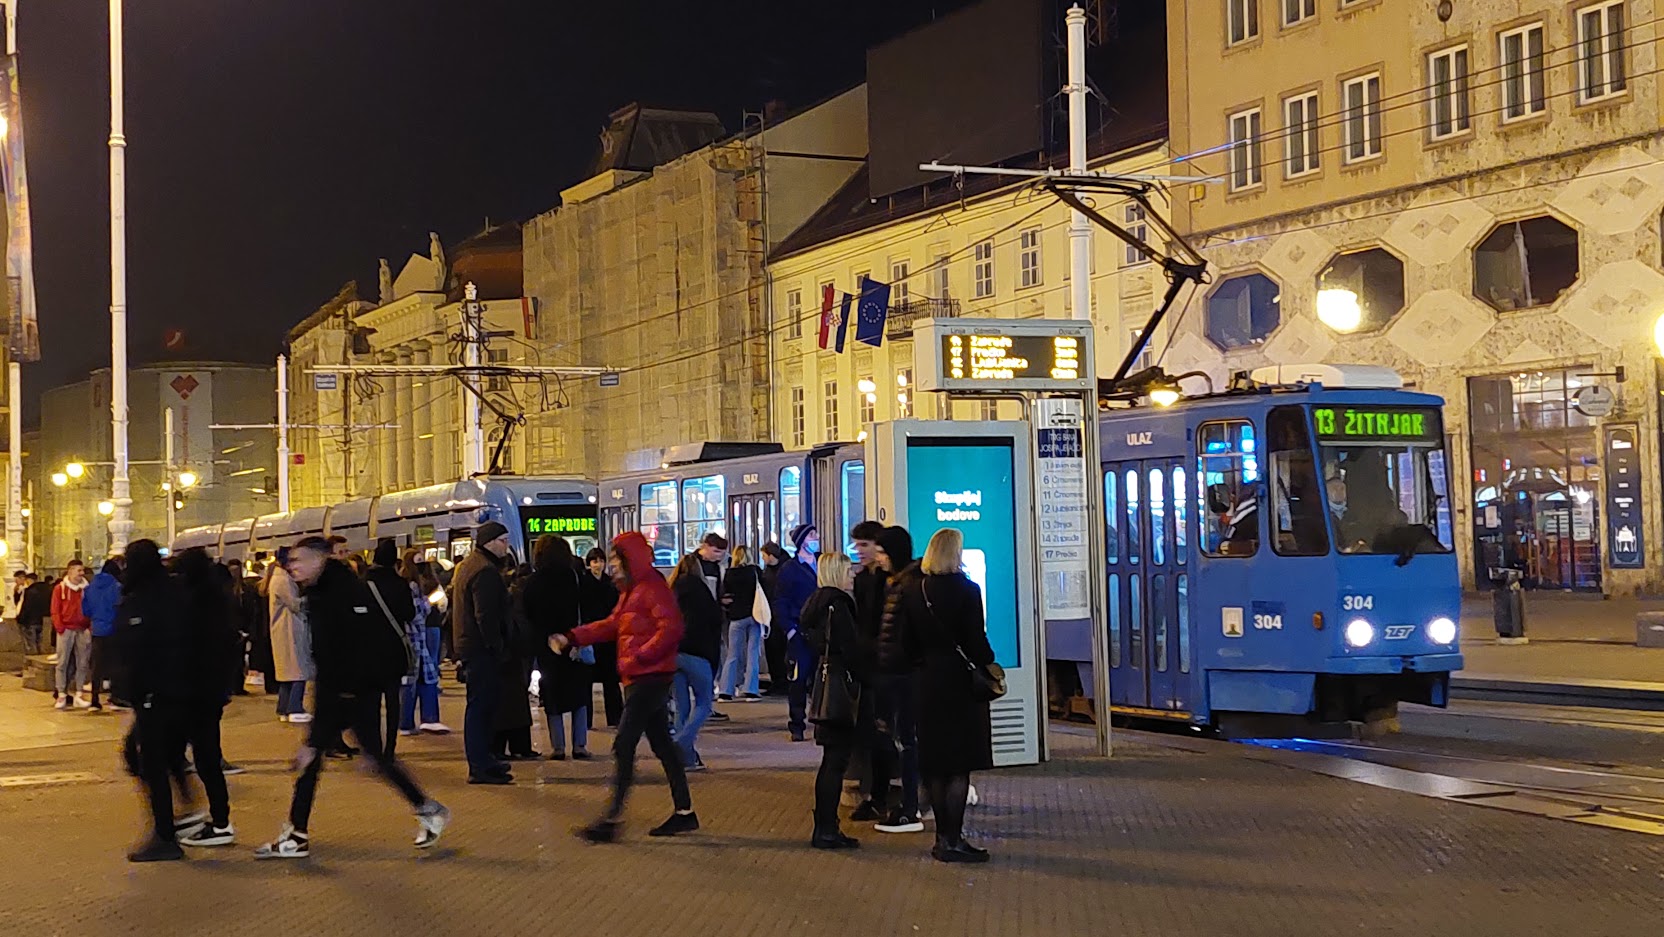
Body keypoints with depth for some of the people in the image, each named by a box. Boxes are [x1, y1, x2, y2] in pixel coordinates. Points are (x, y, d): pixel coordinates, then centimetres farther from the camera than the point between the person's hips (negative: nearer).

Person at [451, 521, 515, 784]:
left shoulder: (467, 566, 18)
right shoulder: (485, 571, -17)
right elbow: (486, 615, -24)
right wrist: (496, 646, -20)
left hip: (468, 645, 11)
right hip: (482, 648, -11)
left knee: (483, 703, 17)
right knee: (481, 705, -9)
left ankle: (482, 759, 24)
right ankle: (480, 767, -8)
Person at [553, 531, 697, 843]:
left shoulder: (652, 588, -14)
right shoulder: (631, 591, 19)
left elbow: (671, 628, -24)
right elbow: (612, 625, 22)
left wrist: (640, 655, -23)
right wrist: (572, 638, 14)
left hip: (650, 677, -11)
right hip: (639, 678, 11)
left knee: (624, 744, -10)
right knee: (661, 743, 12)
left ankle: (613, 818, -9)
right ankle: (684, 812, 16)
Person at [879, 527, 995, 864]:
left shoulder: (912, 590, 2)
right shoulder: (966, 590, -13)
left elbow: (905, 642, 6)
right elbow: (976, 640, -13)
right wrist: (986, 664, 5)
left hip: (928, 682, 5)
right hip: (961, 682, -5)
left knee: (936, 765, 12)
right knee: (960, 766, -2)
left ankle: (943, 836, 17)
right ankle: (952, 840, -4)